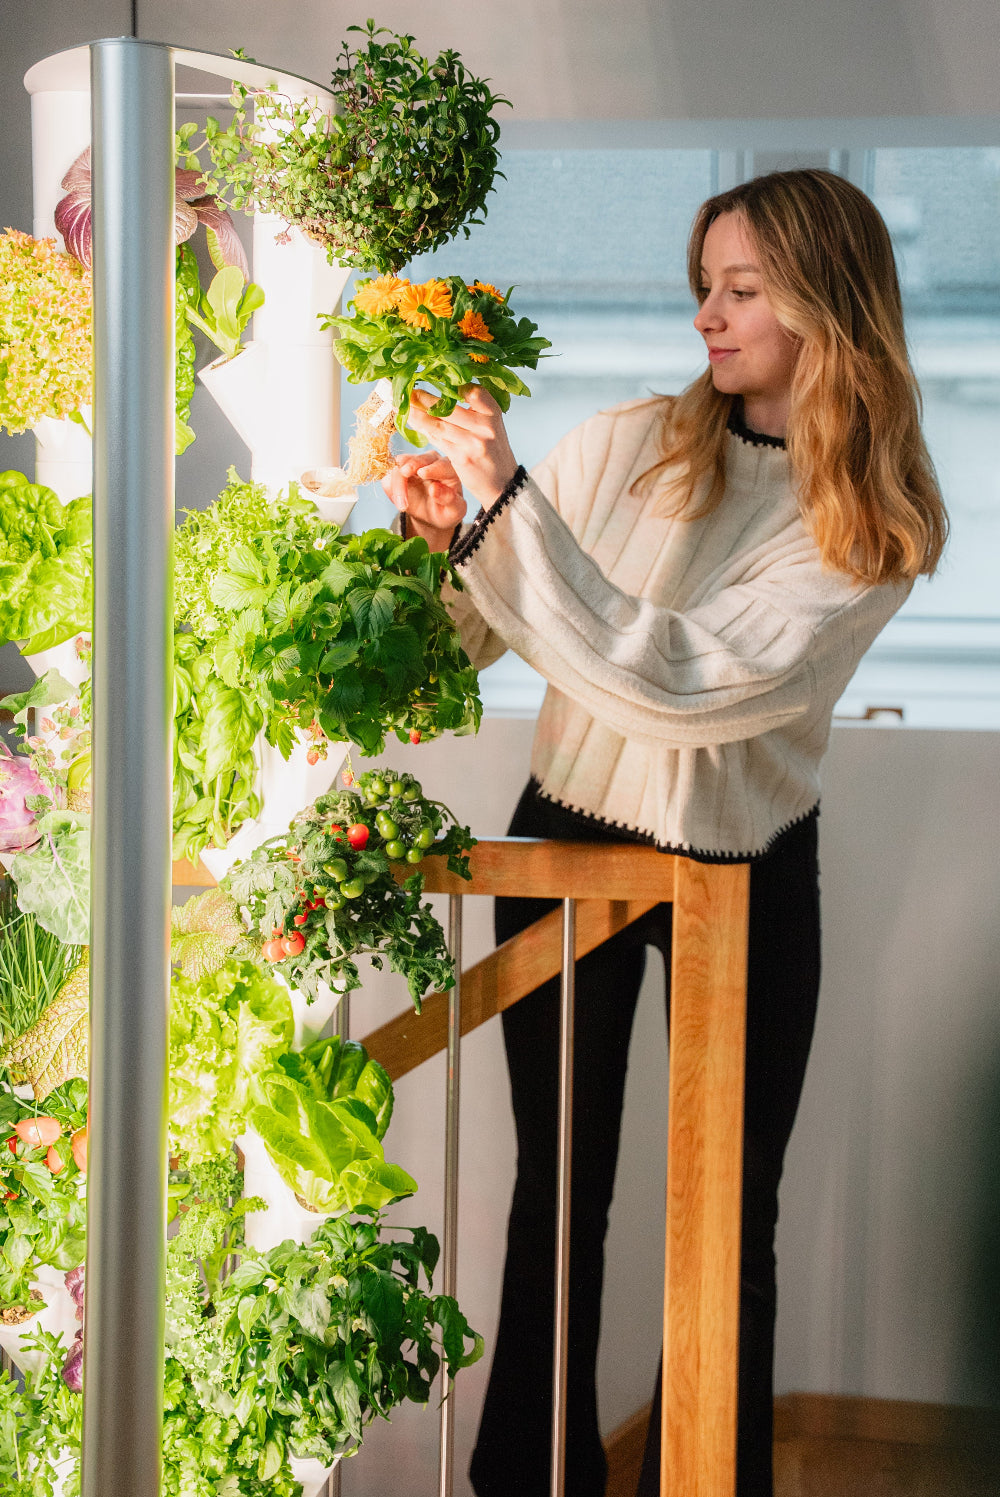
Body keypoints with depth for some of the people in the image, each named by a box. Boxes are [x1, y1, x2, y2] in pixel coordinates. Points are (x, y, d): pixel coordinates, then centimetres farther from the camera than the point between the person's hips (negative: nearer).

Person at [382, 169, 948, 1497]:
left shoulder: (878, 528, -14)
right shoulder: (630, 444, -6)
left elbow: (685, 676, -27)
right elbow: (473, 630, 0)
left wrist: (511, 500, -30)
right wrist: (441, 536, -22)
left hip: (746, 877, -2)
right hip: (569, 840, 2)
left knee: (730, 1214, 10)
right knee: (559, 1187, 12)